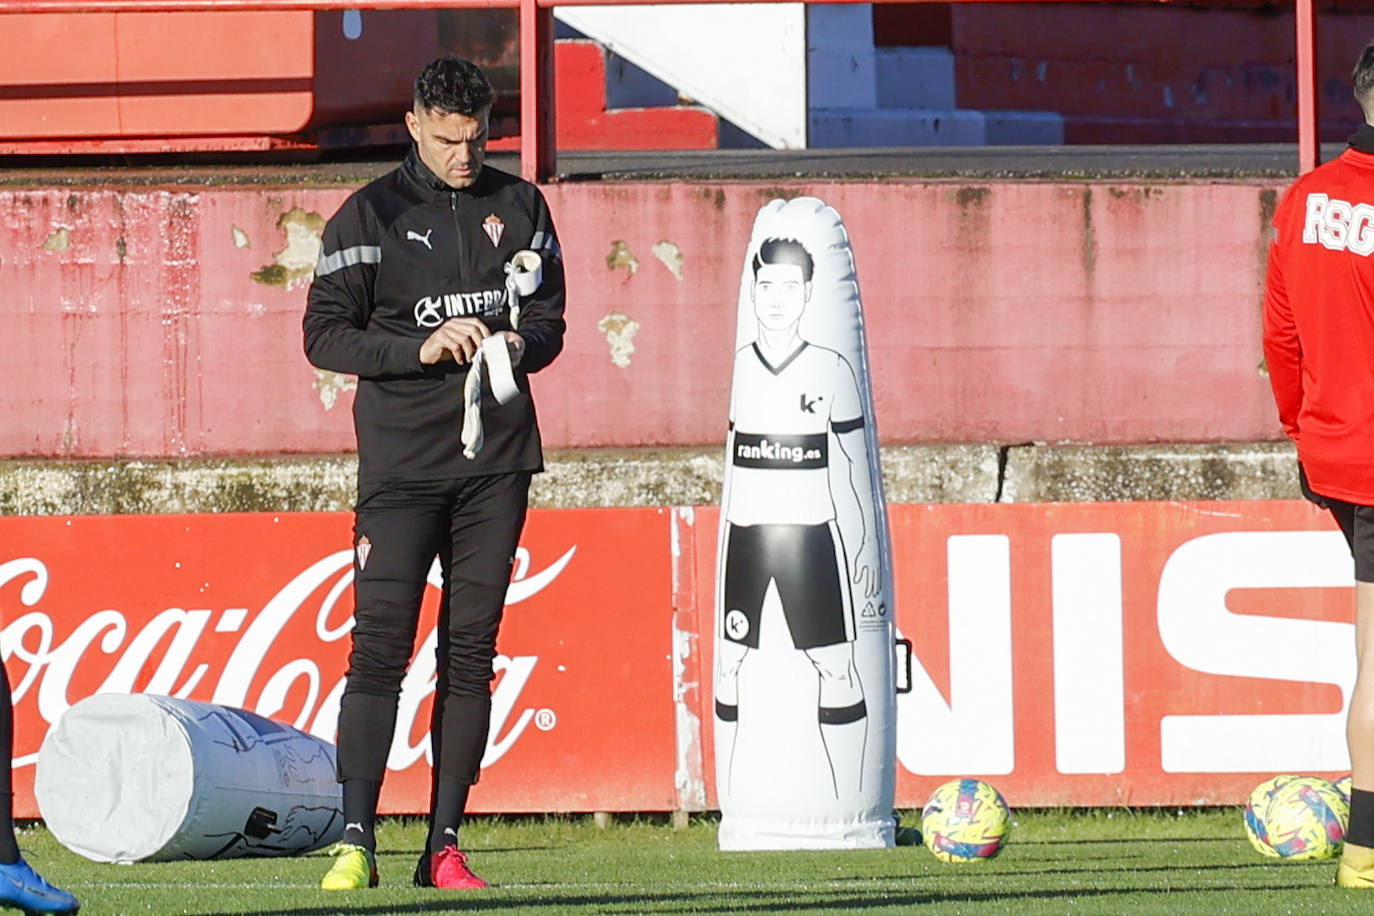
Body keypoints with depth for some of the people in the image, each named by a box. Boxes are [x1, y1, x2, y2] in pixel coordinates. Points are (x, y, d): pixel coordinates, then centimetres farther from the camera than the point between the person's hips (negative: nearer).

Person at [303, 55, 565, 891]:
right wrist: (421, 348, -16)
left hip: (498, 457, 3)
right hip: (402, 459, -3)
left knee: (471, 650, 3)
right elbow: (325, 335, -2)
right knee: (380, 646, -11)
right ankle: (357, 841, -10)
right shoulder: (370, 216, 0)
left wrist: (519, 344, -8)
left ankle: (445, 846, 5)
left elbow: (550, 321, 15)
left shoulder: (520, 208, 11)